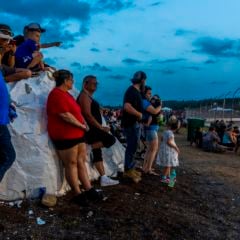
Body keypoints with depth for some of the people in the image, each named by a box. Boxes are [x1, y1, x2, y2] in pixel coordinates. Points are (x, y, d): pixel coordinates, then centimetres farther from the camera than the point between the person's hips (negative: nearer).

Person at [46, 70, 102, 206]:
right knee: (71, 164, -1)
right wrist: (82, 126, -12)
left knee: (81, 162, 9)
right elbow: (65, 115, -22)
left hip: (76, 133, 10)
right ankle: (78, 194, 8)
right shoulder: (57, 94, -15)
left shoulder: (65, 94, 18)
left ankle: (89, 190, 15)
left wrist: (83, 125, 4)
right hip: (65, 135, -10)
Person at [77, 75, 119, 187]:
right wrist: (101, 127, -19)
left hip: (92, 129, 10)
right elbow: (88, 115, -20)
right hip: (90, 129, -10)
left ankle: (104, 179, 11)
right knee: (111, 139, -17)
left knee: (97, 152, 8)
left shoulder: (89, 96, 20)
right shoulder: (84, 96, -11)